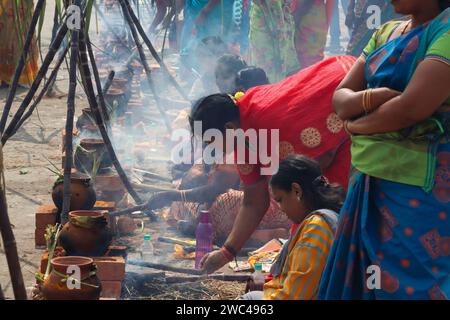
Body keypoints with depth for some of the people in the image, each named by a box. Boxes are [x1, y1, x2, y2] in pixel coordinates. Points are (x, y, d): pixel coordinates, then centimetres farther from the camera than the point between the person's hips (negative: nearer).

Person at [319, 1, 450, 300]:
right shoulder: (385, 34, 12)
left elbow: (413, 106, -21)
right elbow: (340, 98, 8)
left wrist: (357, 124, -4)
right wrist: (373, 96, -14)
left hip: (419, 185, -8)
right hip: (370, 181, 8)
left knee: (409, 283, -2)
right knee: (359, 280, 12)